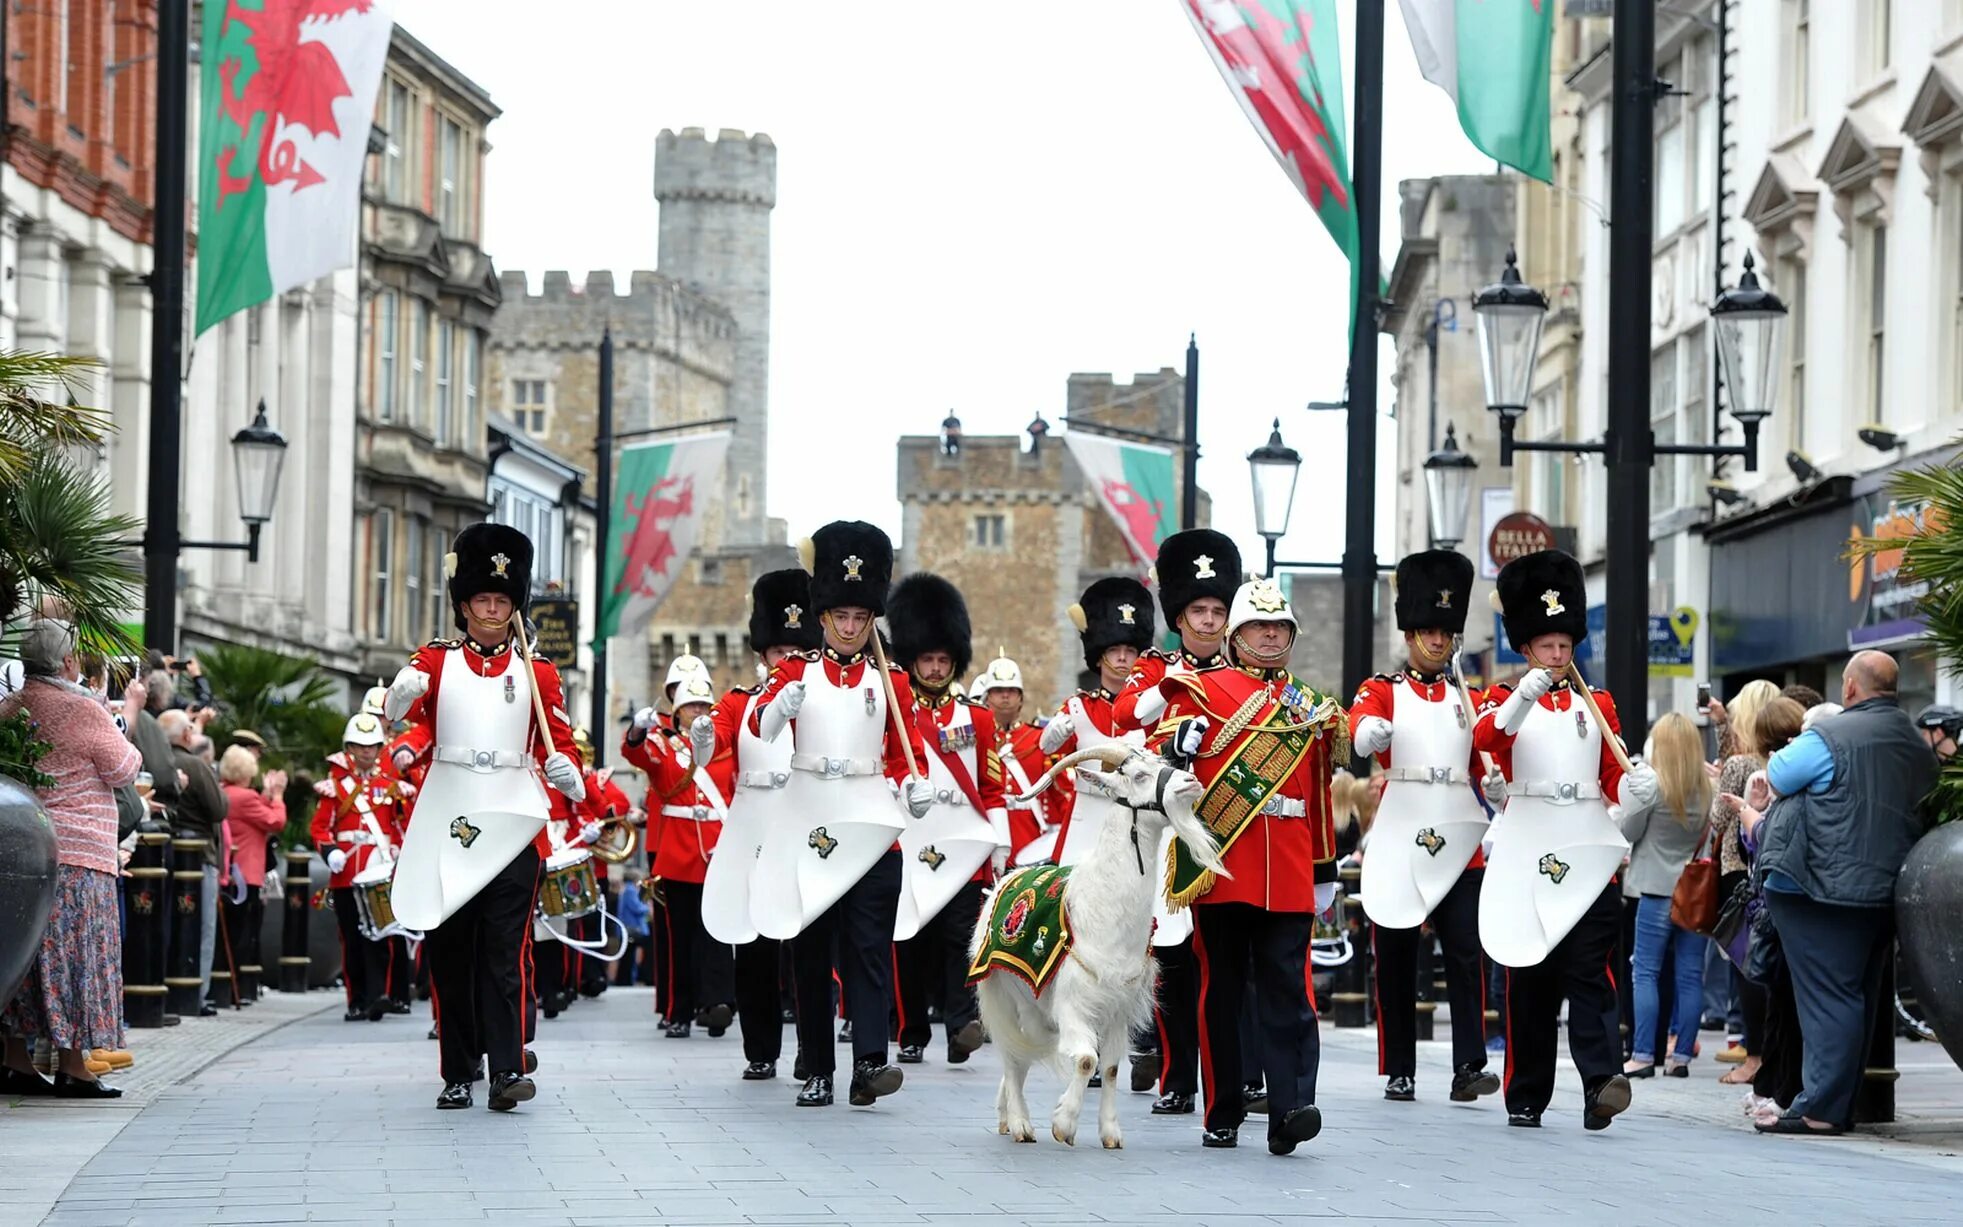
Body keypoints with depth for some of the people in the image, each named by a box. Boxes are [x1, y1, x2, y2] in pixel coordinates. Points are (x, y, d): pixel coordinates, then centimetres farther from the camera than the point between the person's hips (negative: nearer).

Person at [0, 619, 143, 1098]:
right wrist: (126, 743, 16)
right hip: (76, 852, -6)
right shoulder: (82, 710, -10)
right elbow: (123, 770, -2)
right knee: (76, 952, -2)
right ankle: (73, 1066, -3)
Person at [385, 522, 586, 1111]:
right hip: (446, 825, 1)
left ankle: (508, 1069, -12)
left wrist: (565, 770, -17)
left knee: (505, 950, -8)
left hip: (512, 824, 0)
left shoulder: (536, 672, 10)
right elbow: (401, 709, -13)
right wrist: (402, 692, -38)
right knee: (448, 951, 3)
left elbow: (558, 739, 7)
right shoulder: (436, 660, 5)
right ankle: (458, 1074, 11)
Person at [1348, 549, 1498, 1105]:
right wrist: (1371, 732, -41)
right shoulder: (1382, 690, 4)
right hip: (1399, 837, -2)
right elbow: (1360, 731, -19)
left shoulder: (1468, 697, 15)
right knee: (1396, 956, 3)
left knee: (1464, 951, -8)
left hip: (1459, 837, 2)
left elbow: (1483, 765, 17)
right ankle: (1398, 1071, 11)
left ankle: (1469, 1067, -12)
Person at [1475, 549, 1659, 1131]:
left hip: (1589, 853, 1)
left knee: (1587, 970, -10)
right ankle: (1526, 1097, 8)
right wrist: (1524, 697, -32)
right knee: (1529, 978, 2)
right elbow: (1486, 738, -15)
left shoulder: (1597, 705, 15)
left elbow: (1612, 778, 13)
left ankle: (1602, 1082, -21)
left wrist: (1635, 787, -10)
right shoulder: (1506, 700, 8)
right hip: (1527, 854, -1)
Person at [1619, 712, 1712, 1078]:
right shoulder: (1707, 788, 1)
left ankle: (1643, 1055, -4)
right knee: (1690, 975, 6)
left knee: (1646, 973, 1)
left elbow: (1626, 831, -4)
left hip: (1657, 890, -4)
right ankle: (1681, 1055, 6)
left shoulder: (1650, 785, -11)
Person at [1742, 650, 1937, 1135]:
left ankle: (1821, 1107, -9)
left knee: (1827, 996, -7)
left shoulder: (1828, 737, -15)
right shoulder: (1919, 746, 10)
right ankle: (1842, 1104, 17)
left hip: (1826, 889, -7)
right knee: (1858, 998, 12)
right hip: (1885, 891, 7)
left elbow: (1777, 778, -4)